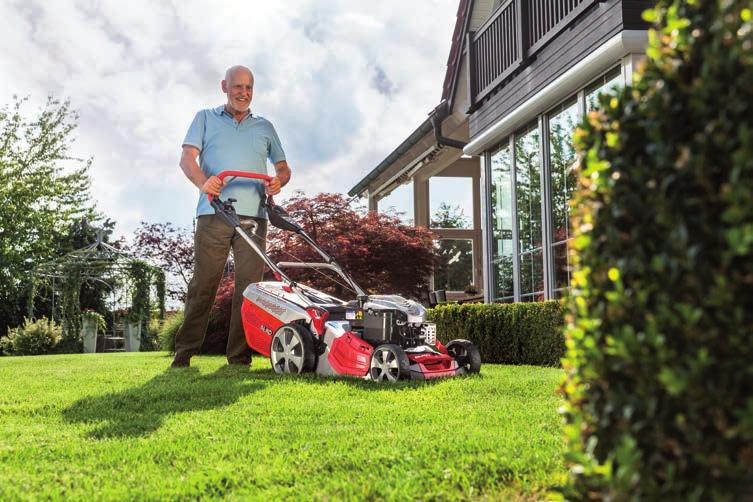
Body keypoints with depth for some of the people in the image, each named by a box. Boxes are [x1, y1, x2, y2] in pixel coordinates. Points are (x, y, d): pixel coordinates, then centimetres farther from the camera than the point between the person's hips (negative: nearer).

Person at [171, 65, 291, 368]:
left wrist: (278, 181, -3)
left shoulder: (264, 127, 22)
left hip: (253, 218, 2)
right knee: (203, 284, -4)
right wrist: (203, 181, -19)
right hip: (213, 215, -2)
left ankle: (239, 357, 2)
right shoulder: (205, 119, 16)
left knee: (249, 286, -3)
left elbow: (283, 167, 22)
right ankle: (184, 352, 5)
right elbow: (187, 158, 3)